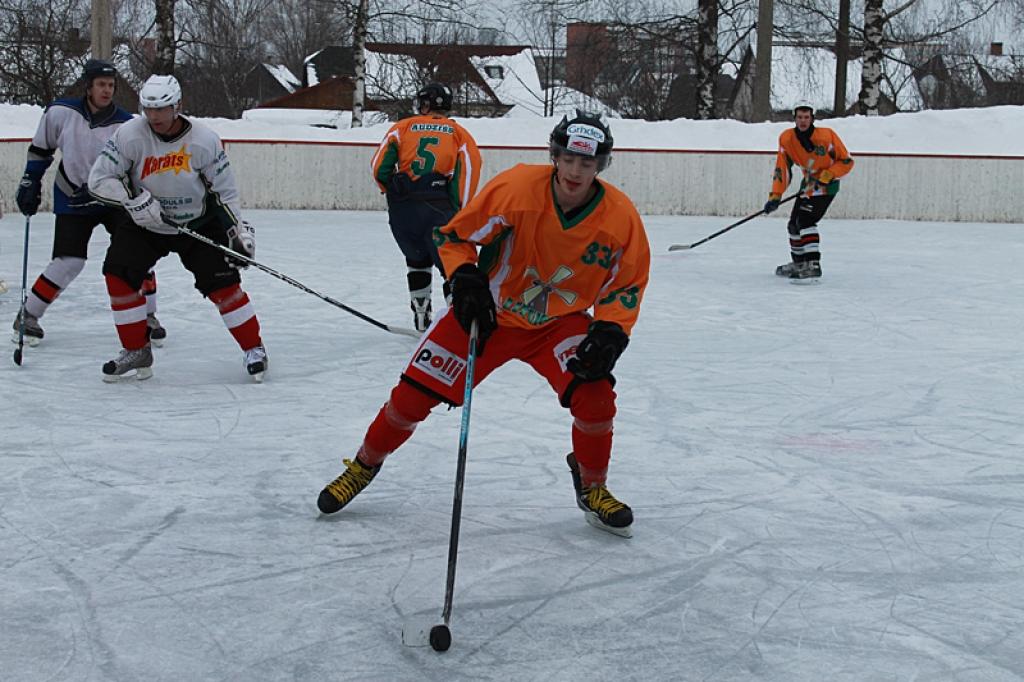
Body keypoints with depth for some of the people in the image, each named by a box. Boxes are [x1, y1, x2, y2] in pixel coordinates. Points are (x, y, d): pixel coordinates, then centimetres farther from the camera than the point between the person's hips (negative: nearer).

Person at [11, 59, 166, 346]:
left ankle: (147, 316, 7)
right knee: (69, 263, -10)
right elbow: (40, 149, 5)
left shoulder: (126, 124, -12)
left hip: (115, 200, 2)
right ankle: (27, 315, 9)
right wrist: (30, 183, 5)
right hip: (72, 201, -1)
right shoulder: (60, 113, -11)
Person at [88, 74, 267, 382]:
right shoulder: (130, 135, -17)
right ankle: (137, 353, 1)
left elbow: (225, 190, -6)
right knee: (118, 274, -13)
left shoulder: (204, 140, -16)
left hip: (198, 224, -1)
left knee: (221, 281, -12)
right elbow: (99, 179, -15)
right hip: (146, 224, 2)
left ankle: (254, 348, 5)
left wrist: (239, 231, -12)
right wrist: (134, 200, -28)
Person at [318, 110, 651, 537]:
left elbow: (627, 285, -4)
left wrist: (611, 331, -20)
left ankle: (592, 489, 8)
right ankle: (365, 464, 24)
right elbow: (454, 236, -10)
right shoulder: (516, 187, -24)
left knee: (594, 396, -21)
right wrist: (464, 278, -26)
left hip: (560, 321, 1)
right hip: (489, 312, -1)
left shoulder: (620, 217, -18)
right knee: (415, 393, -4)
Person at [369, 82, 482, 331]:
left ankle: (421, 317, 23)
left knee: (417, 259, 23)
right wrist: (459, 207, 0)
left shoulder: (404, 126, 15)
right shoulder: (458, 132, 14)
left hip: (401, 208, 2)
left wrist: (391, 190, 20)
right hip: (438, 209, -2)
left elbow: (379, 164, 3)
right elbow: (471, 164, -4)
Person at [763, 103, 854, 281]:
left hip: (826, 185, -7)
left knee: (805, 220, -23)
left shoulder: (826, 136, -23)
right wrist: (775, 196, -16)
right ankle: (799, 263, 33)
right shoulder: (786, 138, -10)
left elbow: (846, 161, -15)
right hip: (808, 184, 7)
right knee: (794, 223, 14)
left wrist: (827, 175, -28)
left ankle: (813, 265, -27)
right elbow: (782, 169, -8)